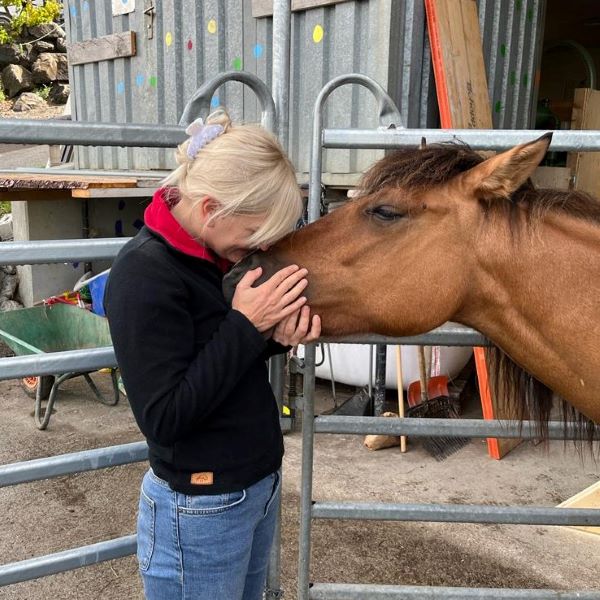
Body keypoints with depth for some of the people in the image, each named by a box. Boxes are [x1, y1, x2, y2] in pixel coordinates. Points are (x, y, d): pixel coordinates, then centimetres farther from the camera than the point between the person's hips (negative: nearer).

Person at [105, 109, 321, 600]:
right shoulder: (144, 276, -25)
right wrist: (246, 325, -27)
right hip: (201, 513, -8)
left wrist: (277, 335, -11)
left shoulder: (211, 254, -1)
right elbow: (163, 417, -26)